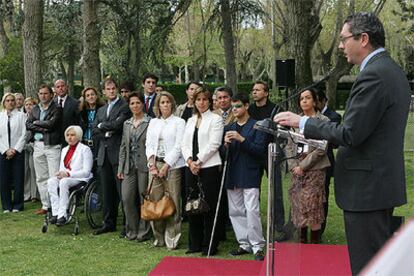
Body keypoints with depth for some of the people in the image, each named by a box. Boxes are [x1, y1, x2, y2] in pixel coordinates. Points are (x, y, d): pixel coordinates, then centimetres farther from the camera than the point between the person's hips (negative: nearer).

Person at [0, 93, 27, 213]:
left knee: (18, 179, 1)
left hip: (18, 151, -2)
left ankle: (17, 205, 10)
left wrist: (15, 150, -9)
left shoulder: (21, 115, 1)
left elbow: (24, 134, -3)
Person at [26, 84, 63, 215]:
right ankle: (45, 205, 16)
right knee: (41, 178, 9)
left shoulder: (56, 109, -2)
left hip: (52, 145, -6)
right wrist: (42, 128, -11)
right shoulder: (35, 109, 15)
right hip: (37, 145, 6)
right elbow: (28, 125, 3)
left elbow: (51, 124, -15)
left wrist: (36, 123, -1)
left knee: (54, 178, -8)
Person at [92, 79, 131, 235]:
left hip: (118, 153, -6)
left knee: (123, 191, -5)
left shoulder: (124, 107, -2)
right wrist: (107, 133, -7)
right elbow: (94, 133, 11)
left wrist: (102, 126, -1)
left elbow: (117, 125, -17)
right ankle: (109, 223, 19)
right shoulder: (101, 110, 20)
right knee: (107, 192, 11)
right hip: (104, 155, 7)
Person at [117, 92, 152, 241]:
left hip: (144, 166, -5)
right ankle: (131, 231, 13)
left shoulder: (150, 122, -3)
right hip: (129, 166, 5)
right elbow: (123, 147, 16)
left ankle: (144, 232, 12)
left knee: (144, 199, 1)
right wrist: (120, 168, 11)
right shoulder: (127, 124, 14)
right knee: (127, 199, 0)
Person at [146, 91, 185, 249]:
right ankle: (159, 237, 12)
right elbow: (149, 144, 12)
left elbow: (178, 146, -5)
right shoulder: (153, 122, 16)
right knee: (155, 201, 2)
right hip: (155, 165, 4)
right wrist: (152, 163, -4)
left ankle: (172, 239, 0)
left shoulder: (179, 122, 2)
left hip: (172, 165, -4)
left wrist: (166, 166, -10)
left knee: (172, 201, -7)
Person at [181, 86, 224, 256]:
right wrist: (189, 161, -6)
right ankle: (195, 244, 18)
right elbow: (185, 144, 11)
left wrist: (198, 161, -12)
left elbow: (214, 144, -10)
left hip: (209, 167, -6)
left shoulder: (216, 119, -1)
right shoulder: (191, 121, 17)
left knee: (209, 206, -3)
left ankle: (210, 245, 6)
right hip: (191, 168, 6)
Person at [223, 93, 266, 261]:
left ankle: (257, 246, -2)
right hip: (232, 176, 6)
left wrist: (242, 139, -20)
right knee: (235, 212, 8)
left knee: (252, 211, -11)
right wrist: (226, 145, -8)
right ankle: (244, 244, 19)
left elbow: (261, 150, -11)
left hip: (250, 175, -6)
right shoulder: (228, 128, 15)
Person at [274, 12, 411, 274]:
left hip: (366, 188, -10)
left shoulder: (373, 75, -19)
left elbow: (350, 133, -22)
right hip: (385, 182, 10)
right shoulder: (393, 70, 13)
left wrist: (302, 122, -12)